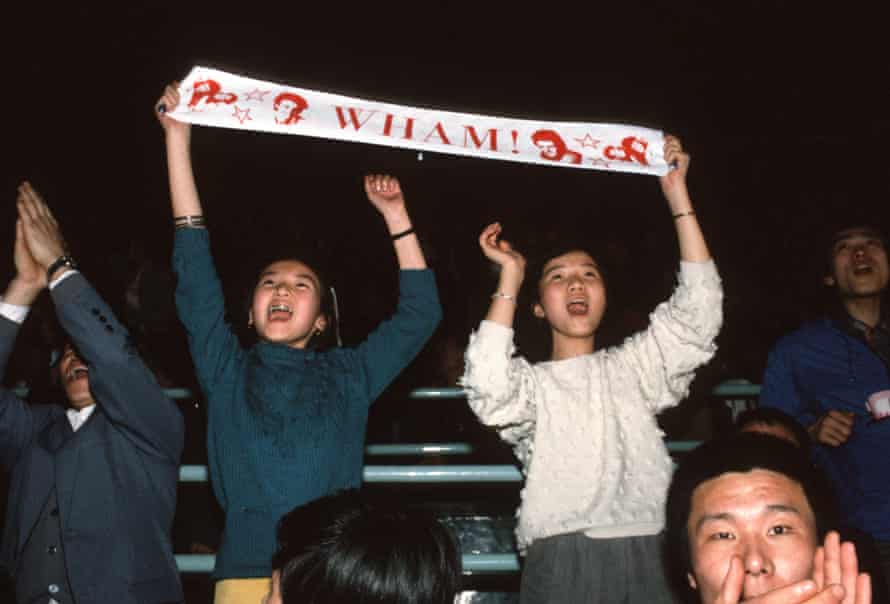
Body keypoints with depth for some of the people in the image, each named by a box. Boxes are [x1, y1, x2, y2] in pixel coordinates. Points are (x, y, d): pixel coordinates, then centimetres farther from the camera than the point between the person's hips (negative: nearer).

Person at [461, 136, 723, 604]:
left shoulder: (632, 366, 18)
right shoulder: (533, 382, 11)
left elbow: (698, 311, 5)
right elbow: (488, 388, -12)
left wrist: (677, 194, 3)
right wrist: (510, 277, -5)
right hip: (562, 563, -2)